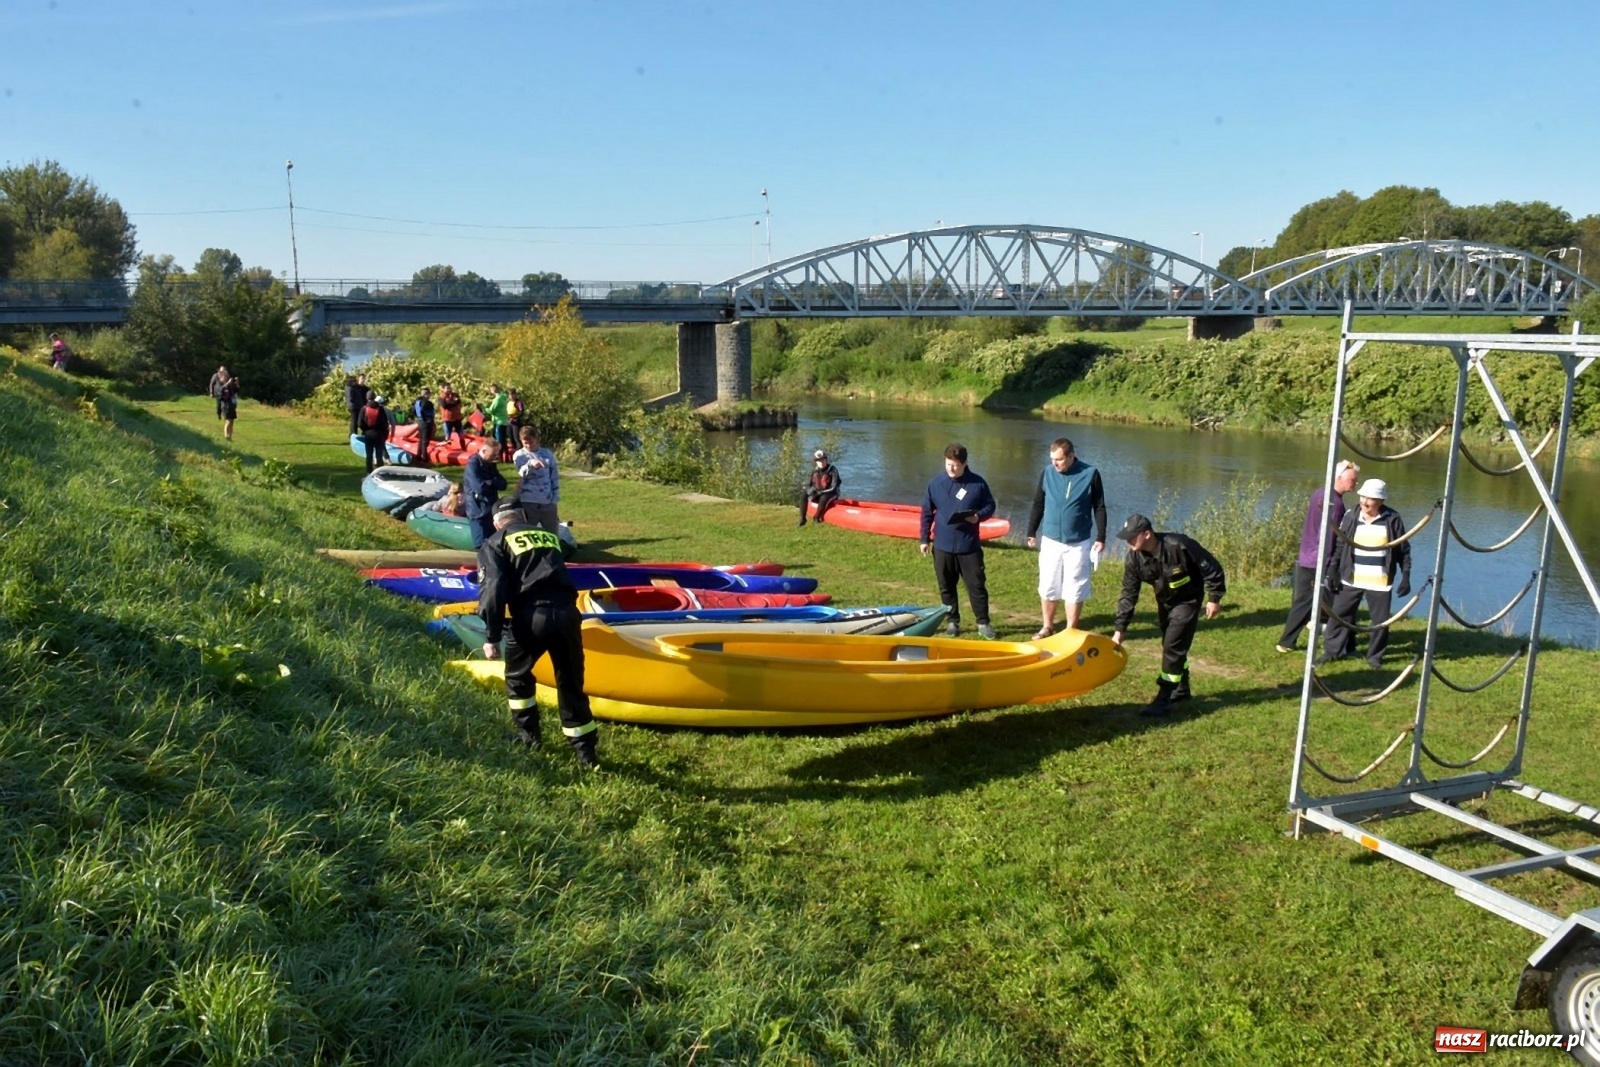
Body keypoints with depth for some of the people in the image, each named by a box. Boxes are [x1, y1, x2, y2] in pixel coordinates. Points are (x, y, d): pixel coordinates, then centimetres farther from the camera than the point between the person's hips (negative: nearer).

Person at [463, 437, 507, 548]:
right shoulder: (473, 465, -14)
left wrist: (490, 482, -13)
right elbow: (480, 488, -26)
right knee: (482, 547, -5)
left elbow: (503, 484, 6)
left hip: (492, 512, 8)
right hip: (478, 513, -8)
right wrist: (495, 483, -6)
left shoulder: (490, 464, 13)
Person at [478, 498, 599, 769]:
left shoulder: (495, 544, 13)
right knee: (571, 684, 14)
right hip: (566, 613, 3)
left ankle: (528, 734, 33)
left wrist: (492, 636, -1)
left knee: (517, 676, 25)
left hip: (531, 616, -3)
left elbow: (494, 589, -1)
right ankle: (586, 752, 15)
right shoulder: (549, 535, 28)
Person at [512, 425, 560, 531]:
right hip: (528, 502, -2)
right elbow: (522, 473, -17)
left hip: (548, 501, 2)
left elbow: (555, 478, 9)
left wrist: (555, 498, 2)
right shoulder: (519, 455, 2)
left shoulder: (548, 454, 7)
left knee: (552, 534, 8)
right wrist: (530, 464, -39)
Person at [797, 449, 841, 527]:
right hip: (817, 494, 5)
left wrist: (821, 492, -27)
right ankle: (802, 518, -22)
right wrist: (811, 490, -23)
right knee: (803, 494, -21)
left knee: (824, 498, -40)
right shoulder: (814, 471, 2)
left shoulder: (833, 470, -12)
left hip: (830, 494, -5)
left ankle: (817, 518, -20)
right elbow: (808, 485, 2)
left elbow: (833, 488, -18)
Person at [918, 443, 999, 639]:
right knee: (946, 587, 10)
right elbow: (927, 513, 7)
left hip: (969, 546, -2)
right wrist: (923, 539, 4)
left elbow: (990, 505, 6)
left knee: (977, 585, 2)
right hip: (942, 546, 2)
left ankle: (983, 623, 11)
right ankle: (952, 621, 23)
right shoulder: (936, 483, 1)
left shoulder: (978, 483, -3)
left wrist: (979, 515, -15)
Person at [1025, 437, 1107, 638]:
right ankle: (1047, 627, 23)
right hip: (1050, 540, 2)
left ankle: (1071, 631, 17)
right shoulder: (1047, 472, -2)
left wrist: (1100, 538, -5)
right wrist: (1031, 532, 10)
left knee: (1075, 589, 5)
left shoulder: (1090, 474, -9)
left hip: (1078, 543, -2)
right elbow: (1038, 504, 9)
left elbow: (1099, 508, -2)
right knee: (1047, 586, 8)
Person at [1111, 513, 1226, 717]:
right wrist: (1120, 630, -13)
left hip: (1187, 601, -6)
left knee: (1173, 646, -12)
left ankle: (1163, 701, -8)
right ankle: (1181, 689, 37)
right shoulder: (1135, 557, -17)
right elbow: (1129, 594, -11)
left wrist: (1214, 598, -16)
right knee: (1170, 646, 17)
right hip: (1164, 602, 6)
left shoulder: (1178, 546, -33)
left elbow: (1211, 567, -21)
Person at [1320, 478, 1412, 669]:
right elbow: (1340, 545, 6)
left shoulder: (1392, 519, -6)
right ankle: (1332, 650, 18)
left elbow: (1403, 550, 1)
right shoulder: (1351, 517, -1)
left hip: (1380, 583, -1)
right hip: (1351, 580, 2)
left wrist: (1406, 576, -3)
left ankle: (1375, 655, 24)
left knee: (1380, 620, 7)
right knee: (1339, 614, 5)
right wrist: (1334, 571, 2)